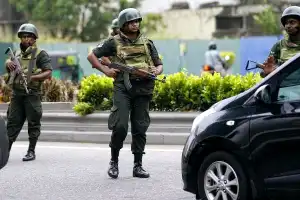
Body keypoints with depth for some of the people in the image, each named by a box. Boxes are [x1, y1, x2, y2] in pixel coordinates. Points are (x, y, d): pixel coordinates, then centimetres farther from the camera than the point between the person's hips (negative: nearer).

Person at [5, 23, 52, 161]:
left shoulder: (40, 54, -1)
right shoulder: (18, 54, 16)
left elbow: (48, 73, -9)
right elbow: (9, 70, 21)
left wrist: (33, 77, -23)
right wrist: (8, 63, -2)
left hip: (32, 94, -5)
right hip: (16, 94, 5)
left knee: (33, 123, 1)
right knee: (12, 122, 6)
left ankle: (31, 151, 7)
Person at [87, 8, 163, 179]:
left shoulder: (147, 43, 15)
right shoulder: (115, 42, 6)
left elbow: (159, 65, 18)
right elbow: (92, 56, 10)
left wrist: (157, 71, -5)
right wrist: (105, 70, -3)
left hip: (143, 89, 3)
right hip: (123, 88, -3)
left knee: (140, 129, 2)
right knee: (120, 126, -13)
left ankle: (138, 166, 9)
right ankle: (114, 161, 6)